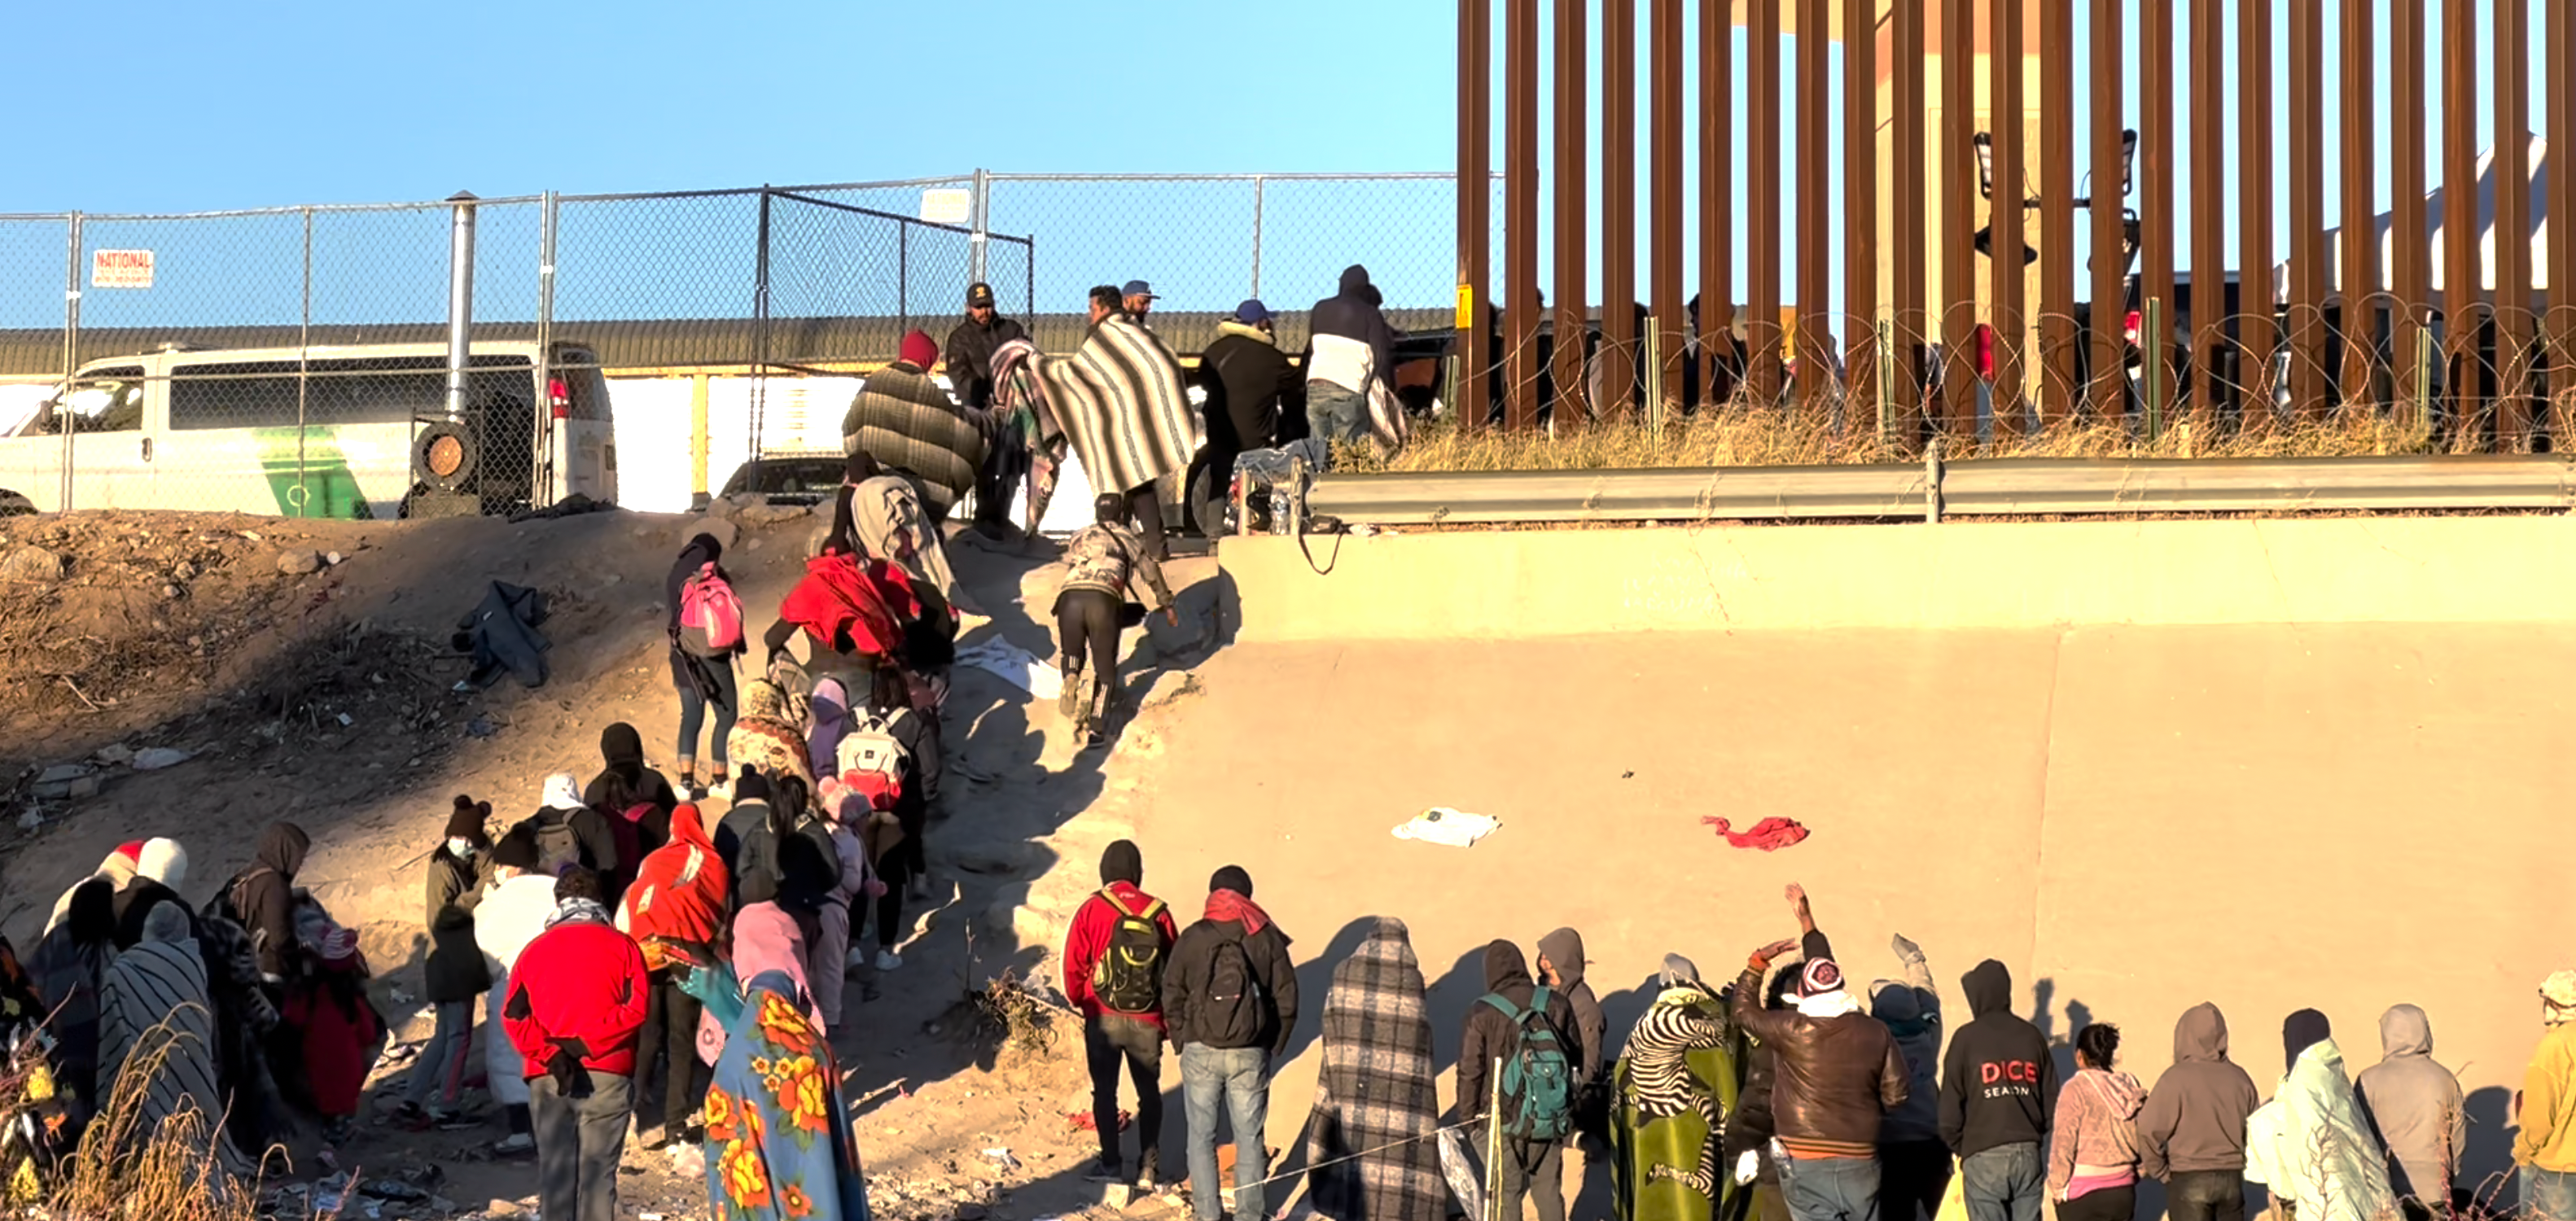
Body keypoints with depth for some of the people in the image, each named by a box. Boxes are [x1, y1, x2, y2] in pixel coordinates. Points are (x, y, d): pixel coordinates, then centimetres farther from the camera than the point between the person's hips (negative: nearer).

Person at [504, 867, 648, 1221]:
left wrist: (549, 1055, -9)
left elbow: (515, 1016, -1)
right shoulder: (620, 945, 5)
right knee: (598, 1167, 0)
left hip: (547, 1077, 2)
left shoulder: (535, 949, 11)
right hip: (606, 1073, -2)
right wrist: (586, 1043, -9)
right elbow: (635, 1007, -9)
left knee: (554, 1167, 6)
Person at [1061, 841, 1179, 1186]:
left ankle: (1110, 1164, 11)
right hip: (1147, 1021, 1)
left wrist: (1077, 999, 15)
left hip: (1103, 1017, -1)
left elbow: (1074, 962, -5)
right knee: (1149, 1092, 13)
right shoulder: (1157, 912, -3)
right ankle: (1148, 1167, 10)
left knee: (1105, 1090, 11)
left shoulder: (1092, 909, -8)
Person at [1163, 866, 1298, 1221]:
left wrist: (1183, 1042, 11)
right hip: (1251, 1055, 0)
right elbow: (1286, 1000, 0)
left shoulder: (1192, 938, -4)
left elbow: (1172, 997, -1)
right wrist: (1274, 1046, 11)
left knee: (1202, 1136, 10)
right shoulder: (1268, 939, -2)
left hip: (1200, 1053, 0)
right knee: (1249, 1137, 10)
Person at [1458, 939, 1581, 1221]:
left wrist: (1466, 1116, 4)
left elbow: (1470, 1071, -7)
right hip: (1551, 1119, 3)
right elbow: (1575, 1054, 10)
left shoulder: (1482, 1013, -11)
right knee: (1548, 1190, 13)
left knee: (1506, 1193, 5)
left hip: (1504, 1117, -3)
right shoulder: (1556, 1004, 0)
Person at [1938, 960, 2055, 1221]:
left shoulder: (1967, 1038, -3)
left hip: (1984, 1158, -4)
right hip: (2029, 1156, 4)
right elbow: (2052, 1099, 8)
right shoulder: (2032, 1036, 9)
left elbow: (1951, 1107, -5)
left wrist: (1959, 1147, 10)